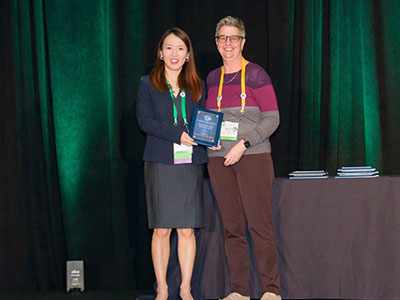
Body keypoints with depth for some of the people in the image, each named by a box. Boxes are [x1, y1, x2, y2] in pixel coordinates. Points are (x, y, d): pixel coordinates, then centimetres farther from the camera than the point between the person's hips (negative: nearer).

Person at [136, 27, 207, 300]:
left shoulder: (197, 86, 14)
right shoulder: (148, 84, 7)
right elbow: (145, 121, -4)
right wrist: (178, 134, -15)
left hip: (191, 163, 2)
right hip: (160, 162, -2)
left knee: (187, 229, 1)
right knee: (162, 229, -1)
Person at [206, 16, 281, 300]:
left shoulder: (256, 75, -1)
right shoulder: (213, 78, 14)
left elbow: (272, 118, -5)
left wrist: (243, 143, -15)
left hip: (253, 157, -4)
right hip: (219, 159, 5)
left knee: (259, 225, -7)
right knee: (232, 228, 4)